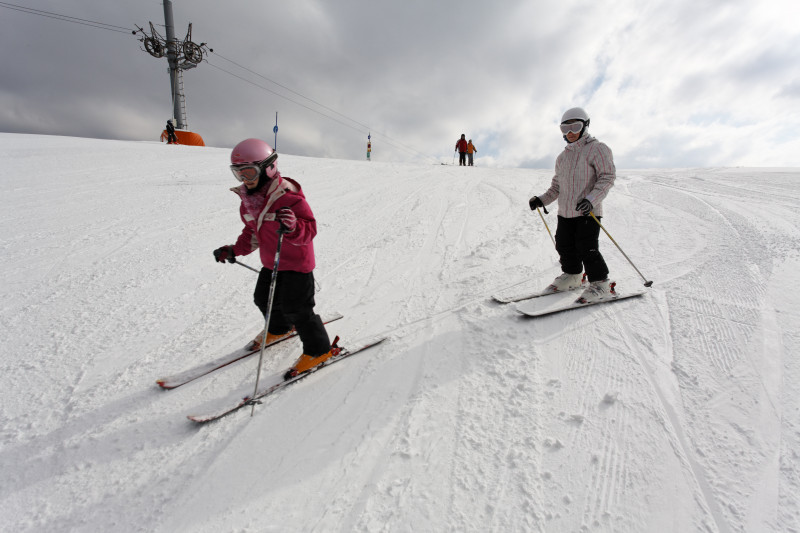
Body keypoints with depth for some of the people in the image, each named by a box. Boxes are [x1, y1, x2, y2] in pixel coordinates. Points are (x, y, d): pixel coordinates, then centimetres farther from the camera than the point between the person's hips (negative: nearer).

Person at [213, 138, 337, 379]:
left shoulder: (289, 196, -24)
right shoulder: (249, 198, 2)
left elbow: (309, 229, -25)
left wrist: (293, 227, -45)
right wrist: (235, 250, 9)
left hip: (297, 263, -9)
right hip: (271, 262, 9)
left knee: (296, 309, -4)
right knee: (264, 299, 23)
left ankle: (319, 349, 14)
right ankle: (278, 328, 53)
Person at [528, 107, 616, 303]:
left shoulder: (597, 149, -3)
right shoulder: (563, 157, 18)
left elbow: (608, 177, -11)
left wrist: (591, 199, -25)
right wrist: (542, 199, 8)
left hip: (587, 212, -7)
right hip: (565, 212, 7)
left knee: (586, 249, -10)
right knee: (564, 246, 10)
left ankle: (600, 284, 4)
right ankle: (571, 276, 29)